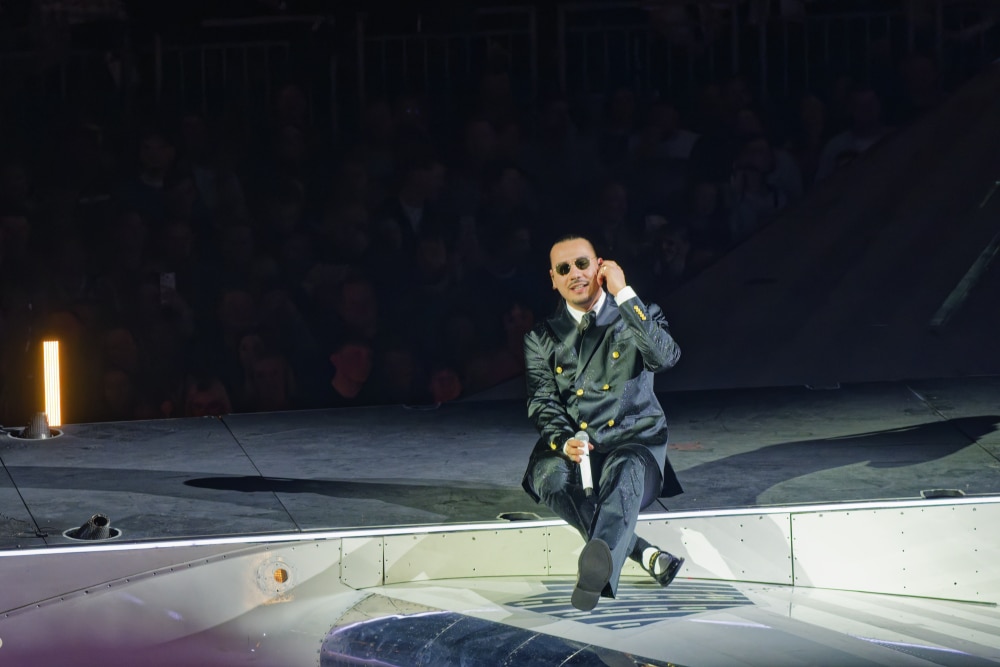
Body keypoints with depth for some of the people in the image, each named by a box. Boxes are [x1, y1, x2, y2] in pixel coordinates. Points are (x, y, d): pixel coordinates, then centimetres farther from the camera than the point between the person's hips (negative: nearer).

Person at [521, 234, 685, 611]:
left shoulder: (639, 317, 11)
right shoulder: (542, 339, 15)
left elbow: (666, 356, -11)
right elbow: (542, 403, 4)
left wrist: (623, 295, -10)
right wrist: (564, 442, -18)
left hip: (632, 442, -2)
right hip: (570, 449, 2)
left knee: (624, 472, -39)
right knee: (552, 477, -35)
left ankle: (598, 569, -68)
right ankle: (648, 555, -40)